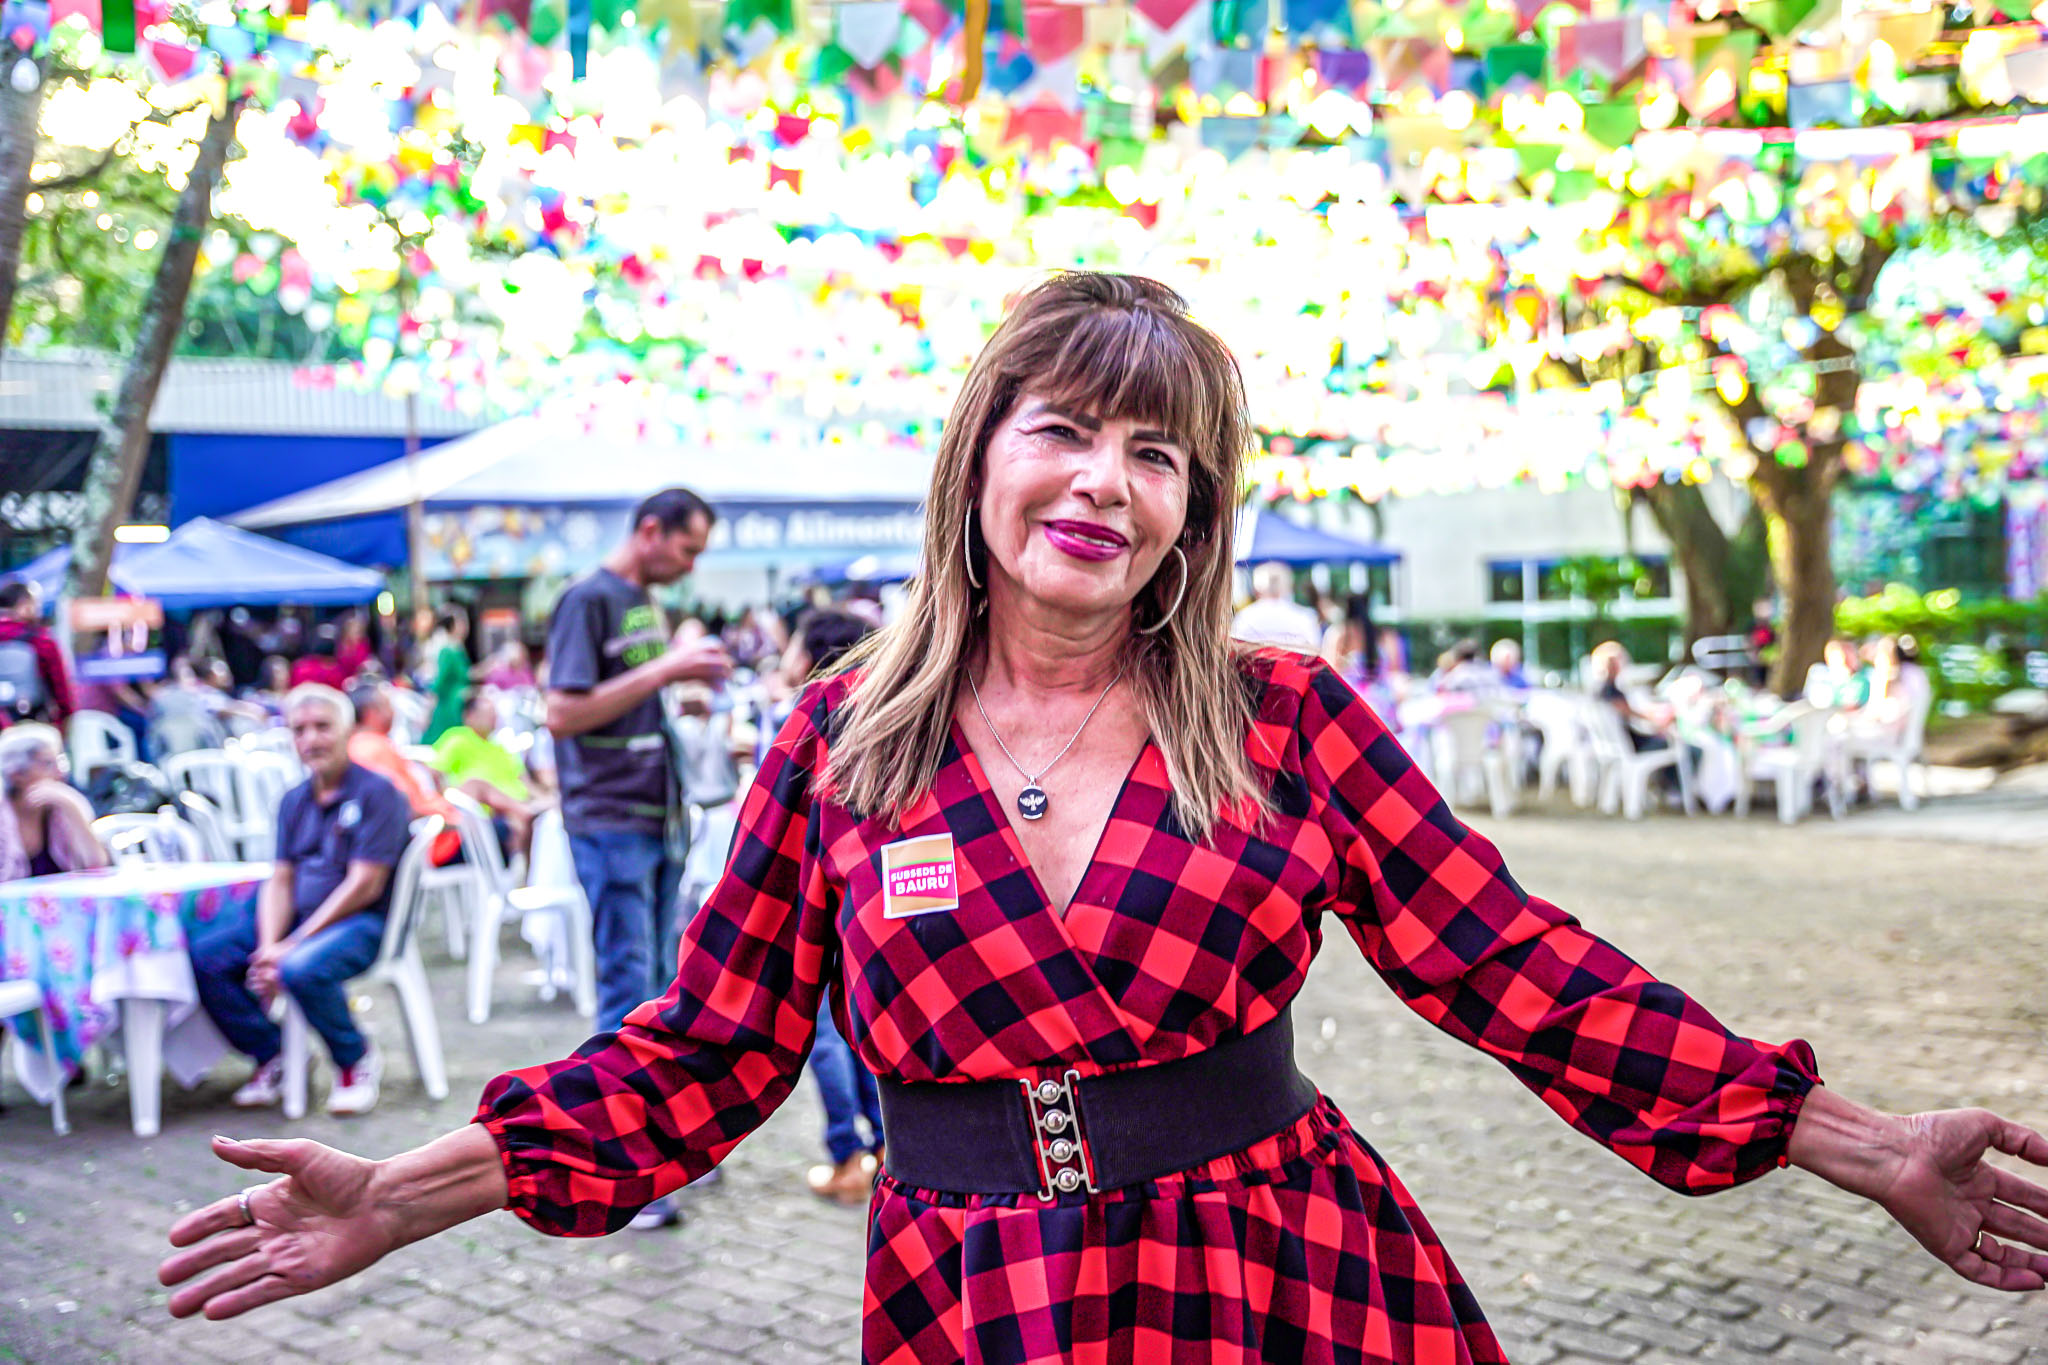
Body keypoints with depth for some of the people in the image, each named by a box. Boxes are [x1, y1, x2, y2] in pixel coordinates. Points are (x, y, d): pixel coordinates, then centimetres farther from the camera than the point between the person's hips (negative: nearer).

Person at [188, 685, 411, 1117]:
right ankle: (273, 1055, 7)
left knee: (301, 968, -35)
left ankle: (357, 1060, -7)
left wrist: (292, 945, -17)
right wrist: (268, 945, -10)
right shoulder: (294, 800, 13)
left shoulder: (376, 793, -9)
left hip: (361, 921, -7)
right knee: (205, 957, -9)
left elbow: (364, 886, -16)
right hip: (299, 918, 7)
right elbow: (280, 880, 9)